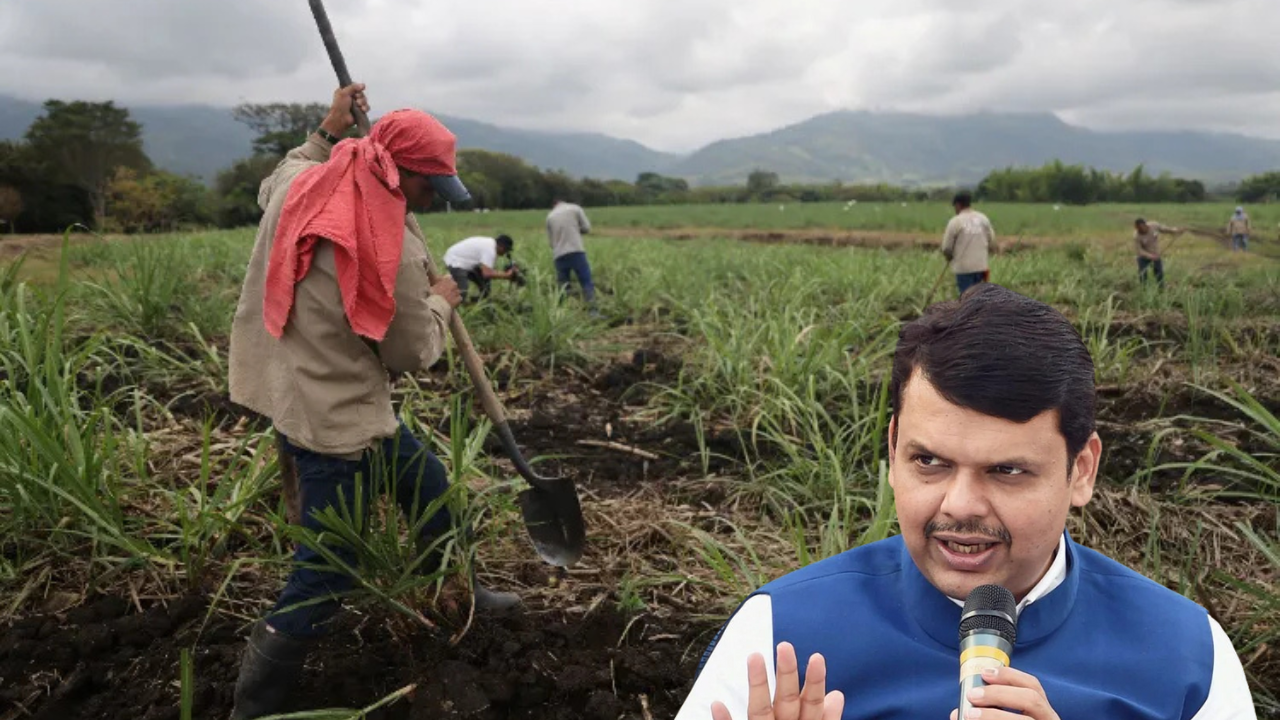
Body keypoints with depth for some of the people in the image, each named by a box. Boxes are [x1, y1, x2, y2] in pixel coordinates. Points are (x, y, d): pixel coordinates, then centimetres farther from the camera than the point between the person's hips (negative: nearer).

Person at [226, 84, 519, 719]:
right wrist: (440, 302, 7)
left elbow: (271, 186, 24)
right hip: (337, 420, -10)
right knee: (322, 583, 2)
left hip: (292, 394, 10)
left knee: (427, 484, 24)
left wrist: (326, 132, 20)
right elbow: (413, 353, -11)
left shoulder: (299, 184, -4)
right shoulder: (396, 248, -24)